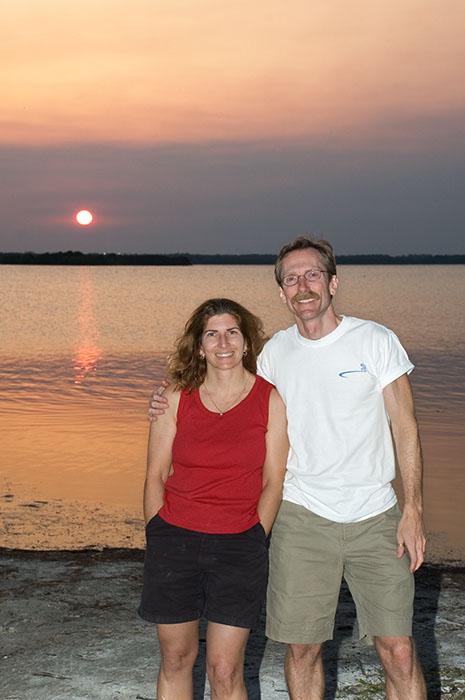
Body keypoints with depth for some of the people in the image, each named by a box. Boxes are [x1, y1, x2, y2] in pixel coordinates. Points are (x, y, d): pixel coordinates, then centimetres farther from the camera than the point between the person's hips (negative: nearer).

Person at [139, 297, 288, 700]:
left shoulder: (271, 401, 0)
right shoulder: (177, 399, 4)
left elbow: (273, 482, 1)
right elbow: (156, 475, 6)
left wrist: (252, 545, -3)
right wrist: (159, 539, -1)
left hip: (239, 545, -1)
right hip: (174, 538, 2)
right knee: (176, 659, 11)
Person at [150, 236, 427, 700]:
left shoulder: (375, 340, -3)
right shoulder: (276, 351, 6)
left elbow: (405, 428, -1)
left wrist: (413, 510, -8)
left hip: (375, 517, -2)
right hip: (302, 517, 2)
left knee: (399, 651, -4)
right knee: (302, 648, 7)